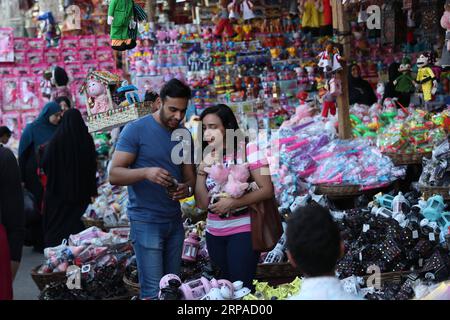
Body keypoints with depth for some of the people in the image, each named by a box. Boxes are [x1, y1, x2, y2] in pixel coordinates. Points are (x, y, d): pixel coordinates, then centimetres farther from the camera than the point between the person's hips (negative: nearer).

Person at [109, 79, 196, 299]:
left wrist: (187, 188, -13)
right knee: (153, 292, -7)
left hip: (175, 222, 6)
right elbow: (114, 175, -11)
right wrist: (146, 172, -30)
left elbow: (190, 176, 12)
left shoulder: (184, 135, 10)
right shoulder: (135, 130, -7)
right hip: (146, 222, -5)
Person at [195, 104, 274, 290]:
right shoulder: (206, 158, 6)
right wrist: (201, 171, -10)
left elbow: (267, 190, -14)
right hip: (214, 233, 6)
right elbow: (202, 204, 0)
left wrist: (232, 203, -20)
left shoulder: (247, 150, -10)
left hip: (243, 230, -6)